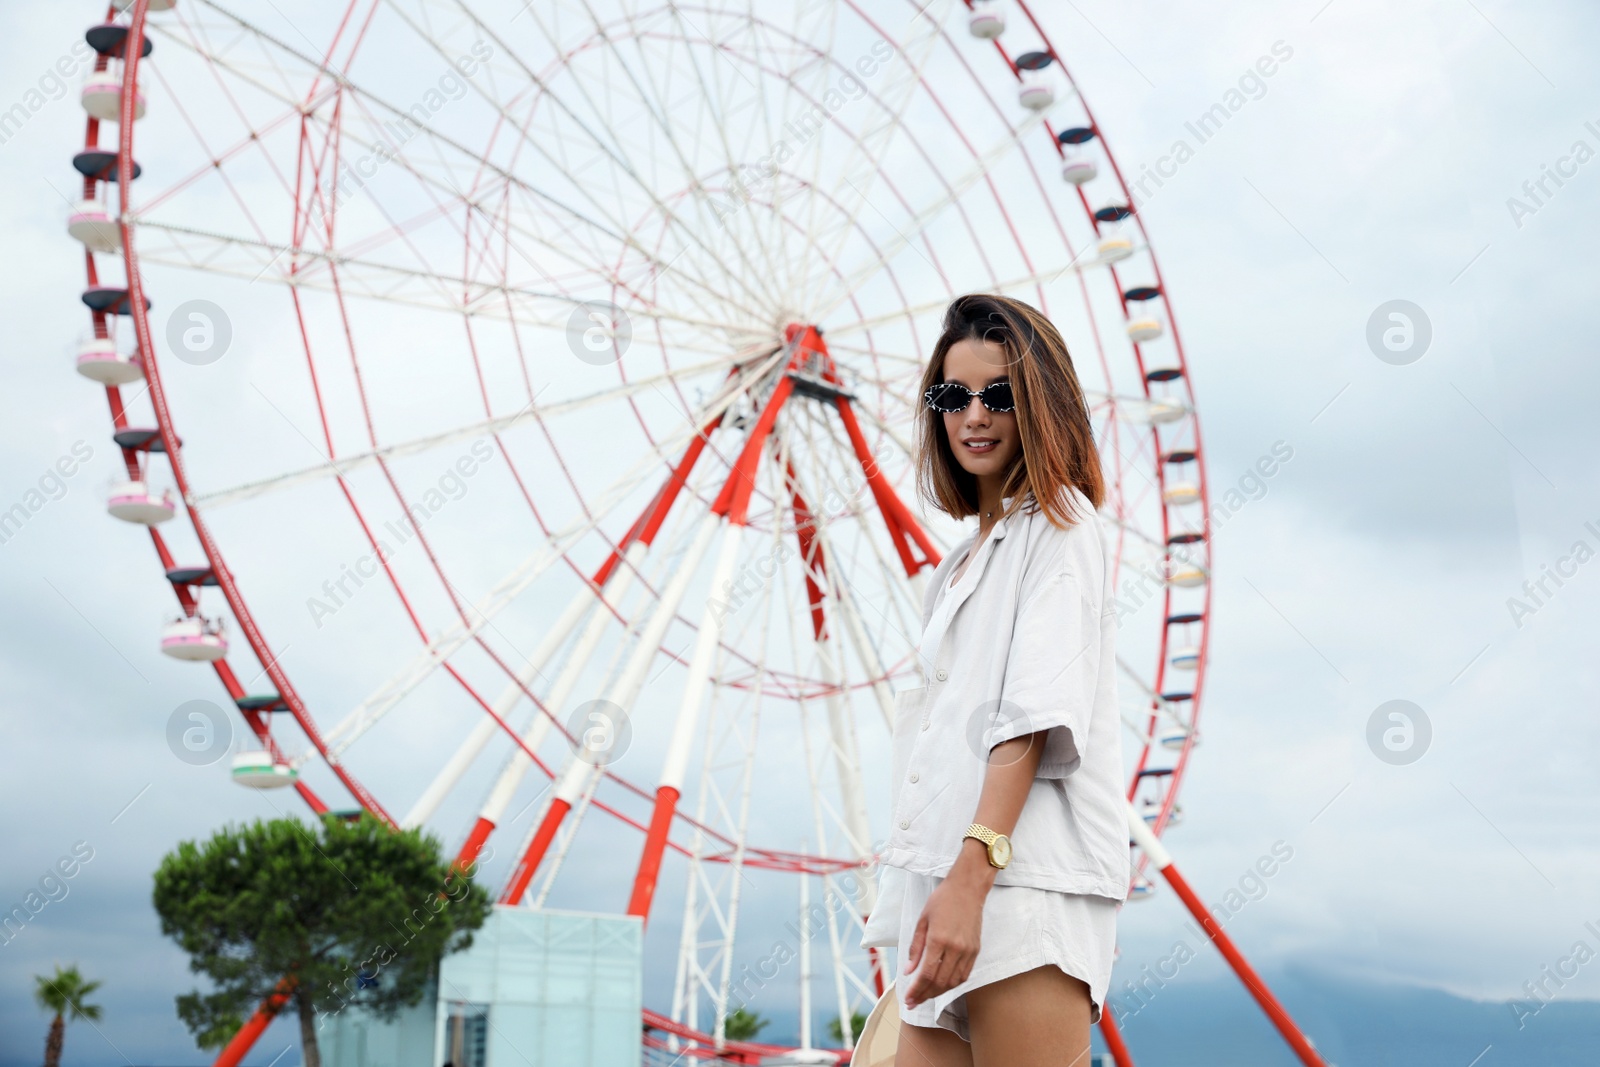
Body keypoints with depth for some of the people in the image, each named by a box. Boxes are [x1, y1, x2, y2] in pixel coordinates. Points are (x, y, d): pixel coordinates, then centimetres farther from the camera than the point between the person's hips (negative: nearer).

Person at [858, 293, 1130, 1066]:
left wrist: (972, 873, -22)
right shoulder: (962, 559, 25)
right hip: (948, 881, 8)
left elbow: (1038, 711, -13)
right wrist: (901, 896, 18)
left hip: (1024, 878, -8)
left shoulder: (1057, 524, 1)